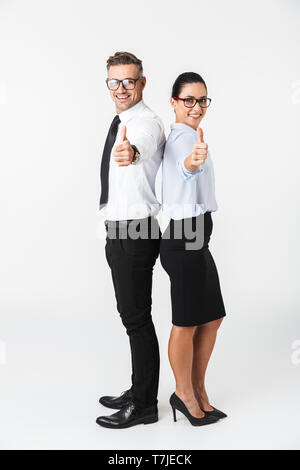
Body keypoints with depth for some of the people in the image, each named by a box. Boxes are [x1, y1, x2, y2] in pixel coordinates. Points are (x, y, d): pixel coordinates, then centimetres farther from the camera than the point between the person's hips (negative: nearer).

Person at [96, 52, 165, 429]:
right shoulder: (121, 122, 15)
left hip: (134, 234, -10)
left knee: (136, 318, -2)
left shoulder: (147, 122, -16)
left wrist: (131, 151, -60)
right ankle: (139, 392, 32)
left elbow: (144, 142, -39)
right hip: (119, 229, 10)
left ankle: (144, 405, 13)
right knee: (132, 316, 17)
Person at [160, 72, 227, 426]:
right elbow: (184, 165, -41)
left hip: (193, 236, 10)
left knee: (212, 317, 14)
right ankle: (184, 393, 21)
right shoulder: (184, 136, -15)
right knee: (187, 323, 3)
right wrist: (194, 160, -60)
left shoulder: (180, 135, 16)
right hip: (185, 237, -10)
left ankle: (198, 390, 28)